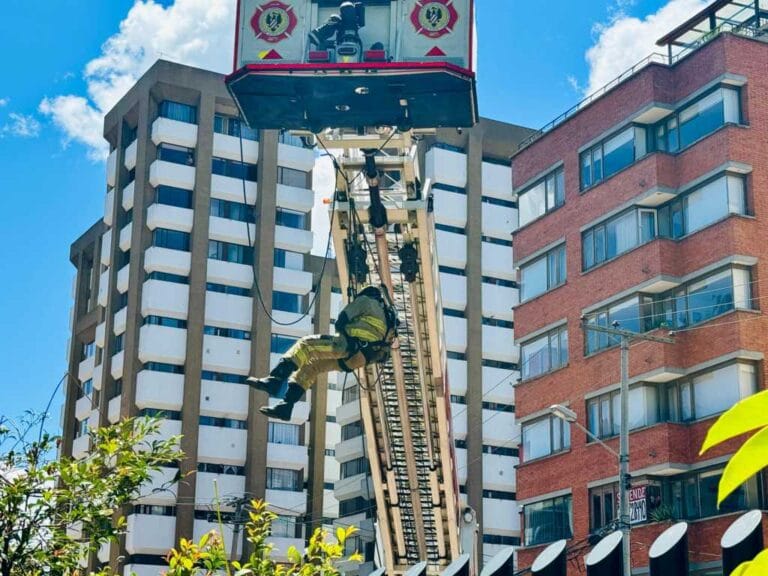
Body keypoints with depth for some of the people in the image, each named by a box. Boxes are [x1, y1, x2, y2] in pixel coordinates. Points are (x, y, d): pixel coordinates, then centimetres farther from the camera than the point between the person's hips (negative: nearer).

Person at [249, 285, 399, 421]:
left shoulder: (366, 300, 13)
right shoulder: (387, 312, 35)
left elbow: (341, 322, 3)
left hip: (353, 345, -8)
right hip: (361, 358, 8)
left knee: (305, 345, -9)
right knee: (310, 365, 13)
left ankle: (274, 381, -25)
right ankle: (285, 405, 1)